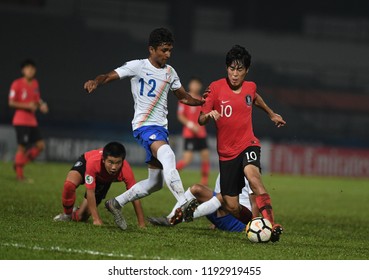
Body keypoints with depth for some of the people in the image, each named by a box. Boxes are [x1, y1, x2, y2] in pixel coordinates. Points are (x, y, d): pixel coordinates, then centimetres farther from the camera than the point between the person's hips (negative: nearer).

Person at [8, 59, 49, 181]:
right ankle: (19, 174, 4)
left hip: (32, 121, 7)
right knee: (22, 147, -7)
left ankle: (20, 163, 16)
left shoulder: (35, 83, 11)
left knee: (40, 145, 1)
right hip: (21, 121, -7)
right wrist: (27, 106, -20)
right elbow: (11, 102, -11)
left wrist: (42, 105, 0)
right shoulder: (17, 84, -10)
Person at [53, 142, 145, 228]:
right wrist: (96, 219, -40)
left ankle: (74, 214, 34)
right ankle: (67, 214, -5)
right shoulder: (93, 162, -45)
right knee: (69, 184, -36)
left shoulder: (126, 170, -41)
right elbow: (90, 192, -38)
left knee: (80, 216, -6)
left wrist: (141, 224, -36)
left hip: (104, 181, 2)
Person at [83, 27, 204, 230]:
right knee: (167, 155, -35)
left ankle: (116, 203, 25)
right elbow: (110, 76, -9)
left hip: (161, 128, 8)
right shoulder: (138, 66, -3)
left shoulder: (170, 72, 15)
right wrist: (96, 82, -31)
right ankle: (183, 204, -47)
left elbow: (183, 97, 24)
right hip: (144, 125, -8)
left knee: (155, 182, 10)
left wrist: (202, 102, 5)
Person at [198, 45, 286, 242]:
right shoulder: (216, 88, -6)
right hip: (226, 152, 0)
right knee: (232, 207, -5)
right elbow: (200, 120, -5)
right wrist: (208, 115, -27)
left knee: (252, 174, -35)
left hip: (247, 144, 0)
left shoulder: (250, 87, 3)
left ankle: (271, 225, -45)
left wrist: (271, 114, 41)